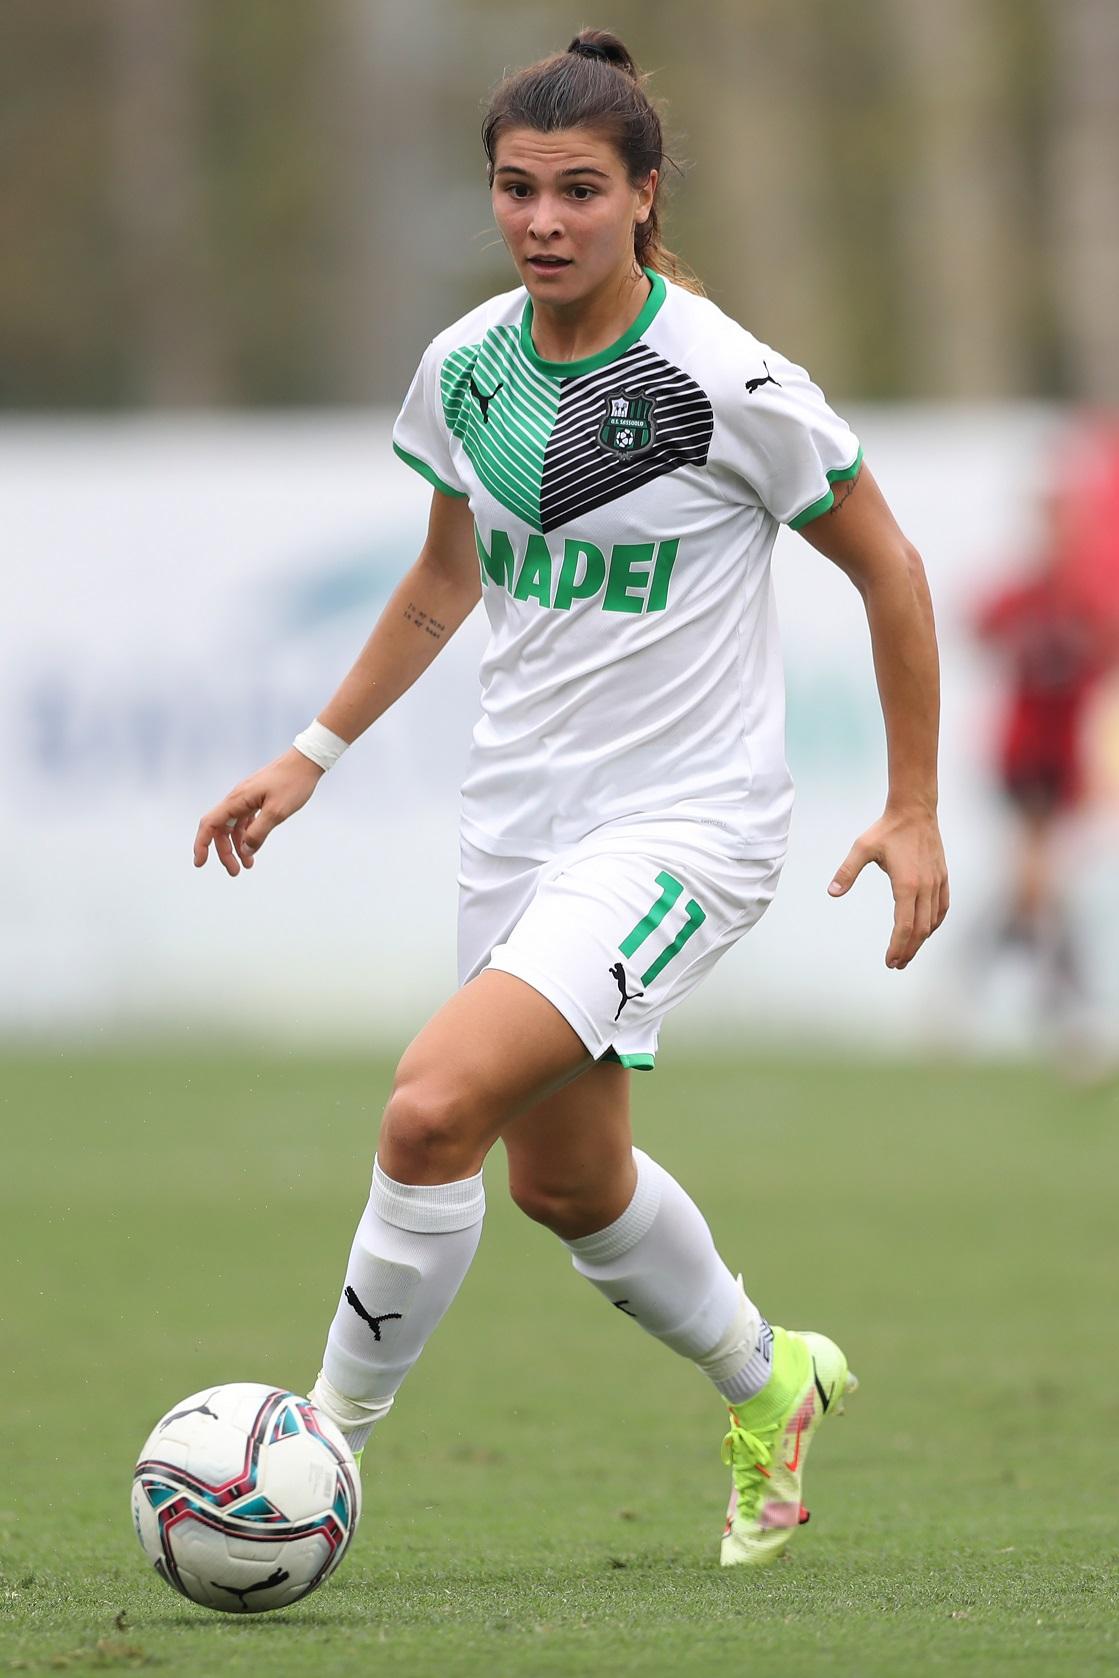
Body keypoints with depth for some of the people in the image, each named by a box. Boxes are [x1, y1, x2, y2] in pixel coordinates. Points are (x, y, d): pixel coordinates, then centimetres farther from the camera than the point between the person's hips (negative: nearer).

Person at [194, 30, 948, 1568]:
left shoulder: (730, 382, -17)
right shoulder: (465, 370, 1)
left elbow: (885, 566, -5)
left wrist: (913, 810, -3)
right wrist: (311, 757, 16)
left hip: (683, 824, -7)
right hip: (522, 819, 7)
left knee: (436, 1104, -25)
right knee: (564, 1178, 20)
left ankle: (333, 1435, -8)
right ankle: (770, 1385, 47)